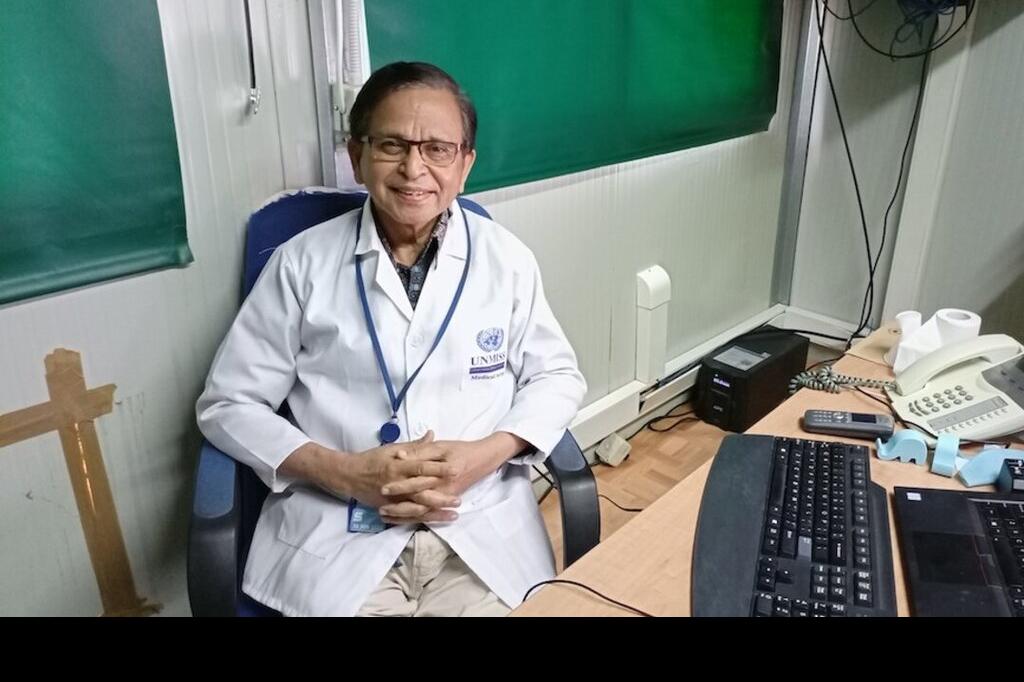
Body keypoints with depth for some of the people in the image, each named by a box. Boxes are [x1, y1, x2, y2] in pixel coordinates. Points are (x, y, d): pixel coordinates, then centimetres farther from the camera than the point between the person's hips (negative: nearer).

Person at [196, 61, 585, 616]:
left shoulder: (506, 258, 2)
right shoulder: (302, 263, -1)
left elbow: (557, 376, 9)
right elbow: (227, 404, 2)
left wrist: (487, 453, -9)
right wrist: (343, 471, -12)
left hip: (484, 529, 1)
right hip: (337, 532, -1)